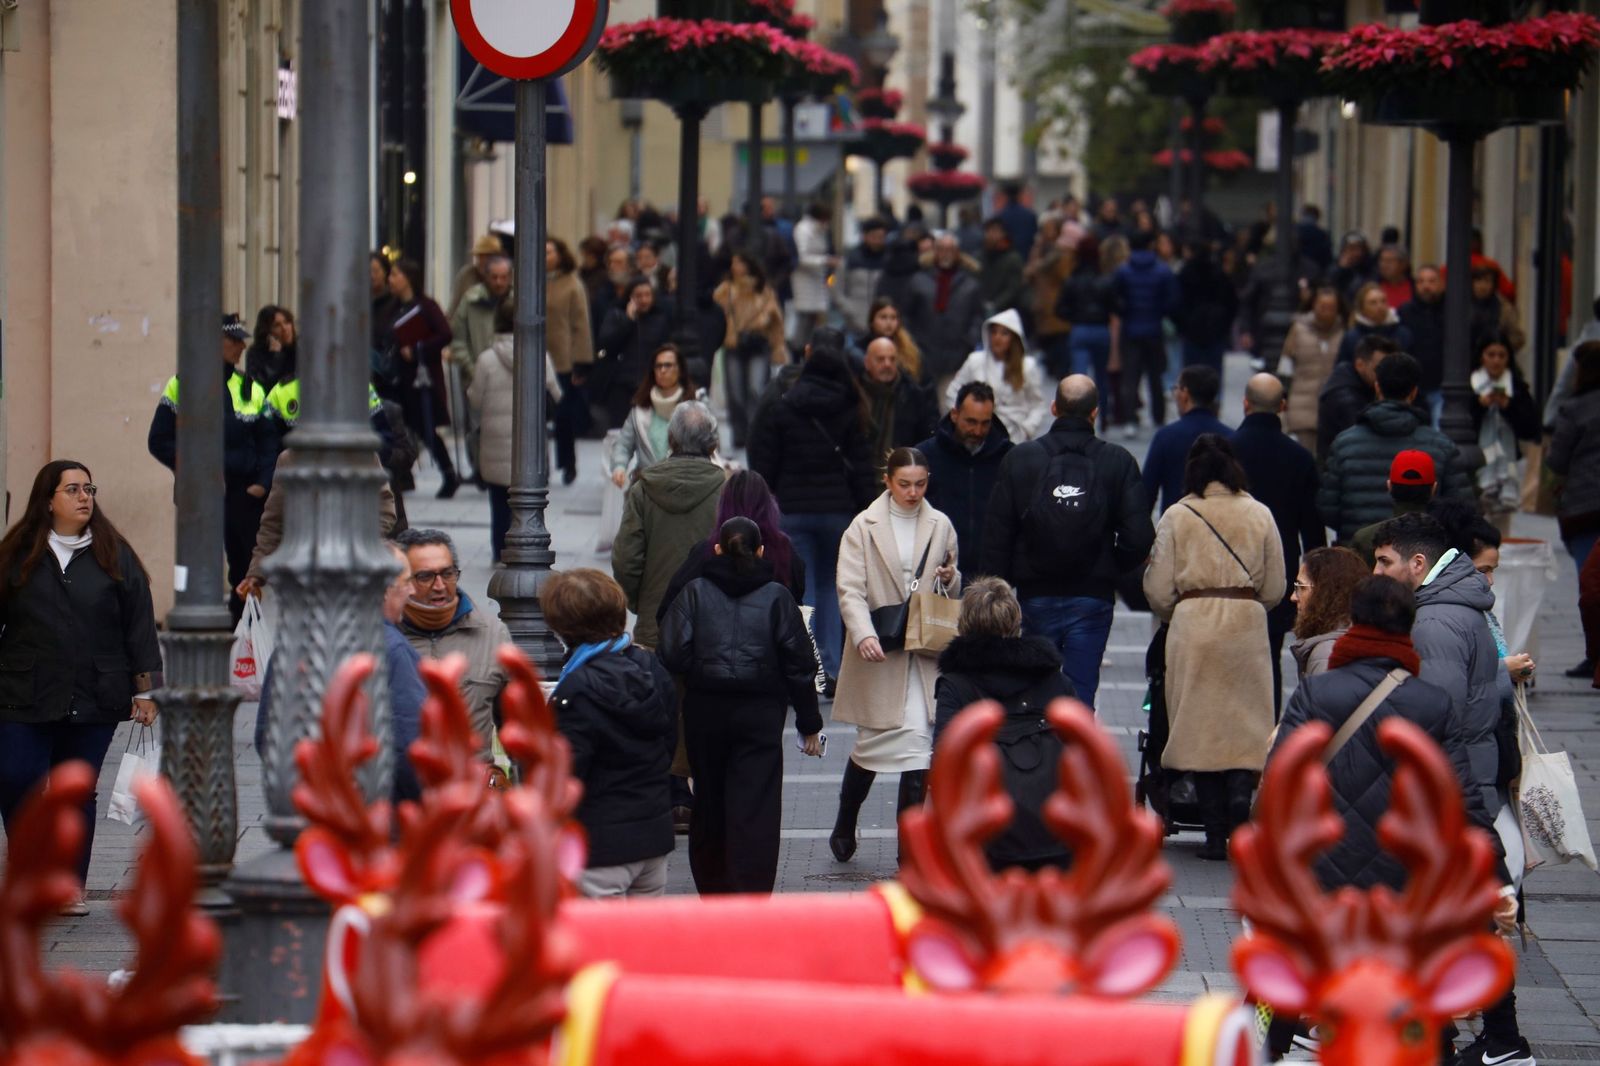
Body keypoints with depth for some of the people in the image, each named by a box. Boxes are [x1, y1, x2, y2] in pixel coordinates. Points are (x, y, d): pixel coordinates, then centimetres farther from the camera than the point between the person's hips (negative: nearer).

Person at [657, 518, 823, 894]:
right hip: (760, 712, -2)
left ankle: (712, 893, 27)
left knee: (708, 805, 16)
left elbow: (674, 655, -8)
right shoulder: (776, 596, 1)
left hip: (704, 710, 2)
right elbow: (799, 664, 1)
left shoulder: (695, 592, 1)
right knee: (756, 811, -4)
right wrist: (809, 724, 8)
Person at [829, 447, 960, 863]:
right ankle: (844, 826, 29)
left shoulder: (940, 527, 9)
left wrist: (950, 579, -4)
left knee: (919, 752, -5)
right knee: (873, 744, 4)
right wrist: (864, 635, -27)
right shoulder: (863, 528, -1)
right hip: (878, 653, -2)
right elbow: (850, 591, -10)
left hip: (925, 656, 2)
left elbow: (951, 593, 21)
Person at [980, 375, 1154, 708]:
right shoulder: (1118, 462, -4)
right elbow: (1139, 538, -9)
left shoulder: (1019, 459, -2)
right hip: (1093, 598, -1)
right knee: (1081, 695, 2)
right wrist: (1110, 571, 10)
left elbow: (996, 539, -2)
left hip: (1035, 596, 1)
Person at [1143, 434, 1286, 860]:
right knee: (1246, 719, 6)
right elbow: (1275, 589, 8)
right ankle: (1241, 790, -24)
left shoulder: (1177, 517, 0)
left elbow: (1158, 590, 1)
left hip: (1193, 624, -1)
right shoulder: (1260, 516, 5)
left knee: (1200, 724, 3)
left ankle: (1216, 833, 1)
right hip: (1247, 628, 1)